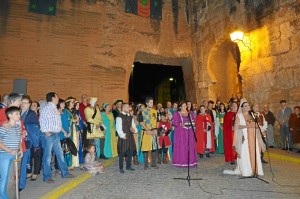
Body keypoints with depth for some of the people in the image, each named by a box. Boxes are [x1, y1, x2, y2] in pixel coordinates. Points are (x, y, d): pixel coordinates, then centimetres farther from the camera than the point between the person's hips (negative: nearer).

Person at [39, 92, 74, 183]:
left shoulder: (55, 108, 15)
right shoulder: (46, 108, -11)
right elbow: (42, 120, -16)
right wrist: (46, 132, -18)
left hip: (56, 134, 9)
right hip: (49, 134, -9)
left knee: (60, 154, 14)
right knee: (47, 156, 1)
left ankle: (65, 173, 24)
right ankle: (47, 177, 13)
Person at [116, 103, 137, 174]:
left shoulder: (130, 117, 14)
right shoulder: (119, 117, -9)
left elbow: (133, 125, 18)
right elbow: (118, 128, -14)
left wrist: (134, 130, -3)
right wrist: (122, 135, -17)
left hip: (130, 136, 7)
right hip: (123, 137, -7)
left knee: (130, 152, 14)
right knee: (122, 153, 2)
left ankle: (128, 166, 29)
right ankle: (121, 168, 14)